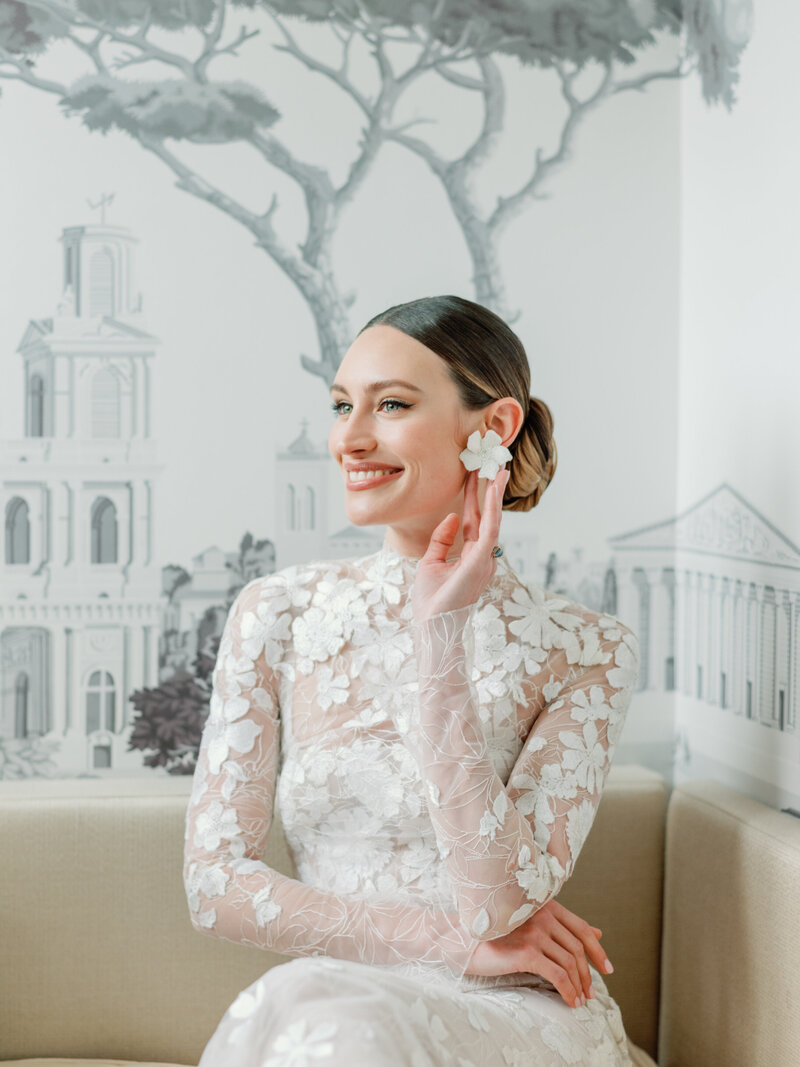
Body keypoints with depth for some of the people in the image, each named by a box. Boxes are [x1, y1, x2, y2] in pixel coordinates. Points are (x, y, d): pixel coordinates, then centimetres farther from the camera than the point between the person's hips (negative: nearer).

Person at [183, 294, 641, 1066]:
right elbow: (213, 881, -2)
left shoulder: (584, 652, -5)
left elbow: (497, 906, -15)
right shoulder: (276, 615, 1)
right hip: (334, 999, 2)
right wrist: (452, 941, -10)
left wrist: (441, 639, -17)